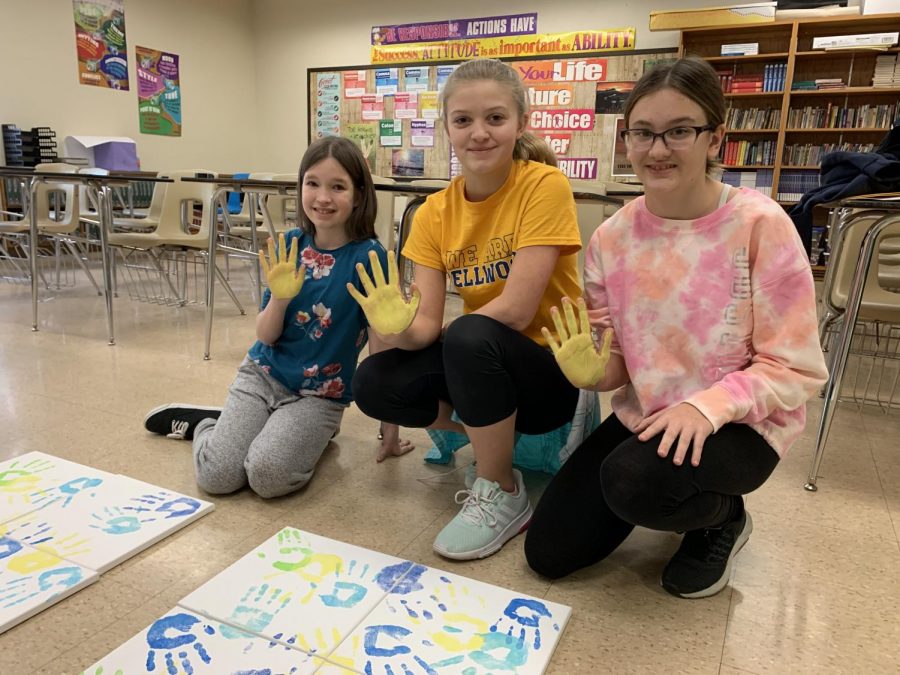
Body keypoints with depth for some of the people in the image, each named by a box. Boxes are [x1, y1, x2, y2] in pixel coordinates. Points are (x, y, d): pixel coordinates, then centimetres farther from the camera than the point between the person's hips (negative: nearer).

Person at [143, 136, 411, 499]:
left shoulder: (368, 256, -16)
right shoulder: (289, 246, -3)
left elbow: (383, 348, -13)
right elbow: (265, 336, -1)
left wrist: (390, 429, -10)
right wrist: (279, 298, -23)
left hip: (320, 395, -3)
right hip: (263, 374, 3)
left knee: (268, 475, -26)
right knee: (217, 476, -11)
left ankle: (309, 435, 5)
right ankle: (206, 423, 19)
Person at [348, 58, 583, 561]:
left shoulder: (545, 185, -16)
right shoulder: (435, 213, -2)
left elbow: (515, 310, -23)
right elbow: (426, 325, -9)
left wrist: (444, 331, -12)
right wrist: (398, 329, -31)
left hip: (554, 370, -5)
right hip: (479, 364, 5)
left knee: (468, 337, -34)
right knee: (374, 383, -14)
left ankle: (503, 495, -10)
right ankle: (493, 439, 9)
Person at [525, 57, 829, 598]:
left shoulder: (761, 225, -16)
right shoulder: (612, 238, -4)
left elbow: (795, 369, -15)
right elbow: (617, 364, 2)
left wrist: (706, 406, -30)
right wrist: (593, 369, -21)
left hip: (740, 422, -4)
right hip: (644, 415, 5)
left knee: (633, 479, -36)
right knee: (548, 552, 2)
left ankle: (723, 517, 2)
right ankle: (664, 487, 27)